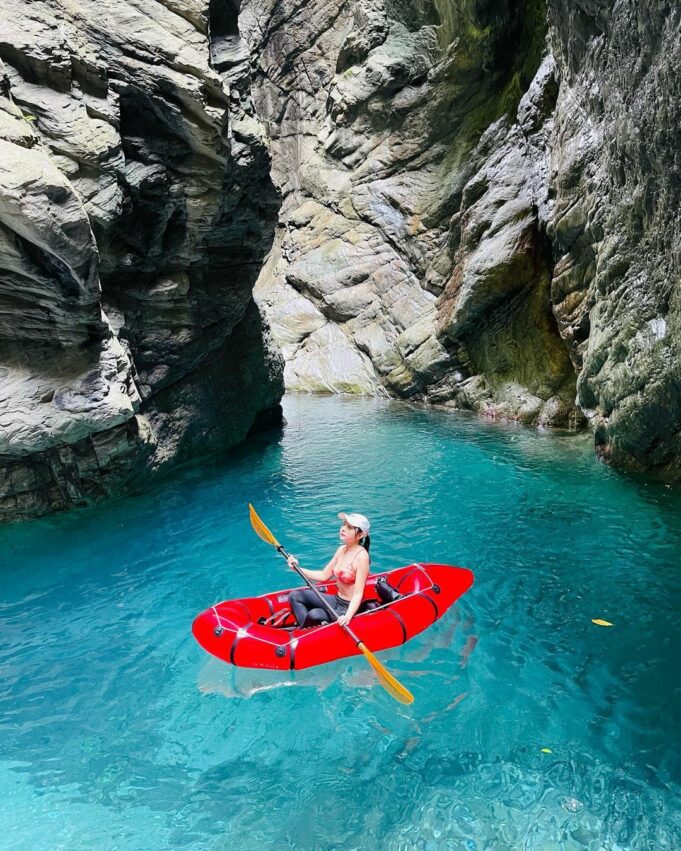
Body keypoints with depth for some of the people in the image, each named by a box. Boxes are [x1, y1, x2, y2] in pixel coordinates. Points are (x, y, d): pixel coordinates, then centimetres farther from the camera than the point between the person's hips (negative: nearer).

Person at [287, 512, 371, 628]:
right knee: (295, 596, 2)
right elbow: (324, 576, 9)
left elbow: (358, 594, -24)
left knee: (314, 615, -30)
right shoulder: (342, 549, 2)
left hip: (350, 608, -8)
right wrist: (298, 568, 0)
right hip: (336, 600, 8)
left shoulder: (361, 556, -21)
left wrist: (348, 617, -38)